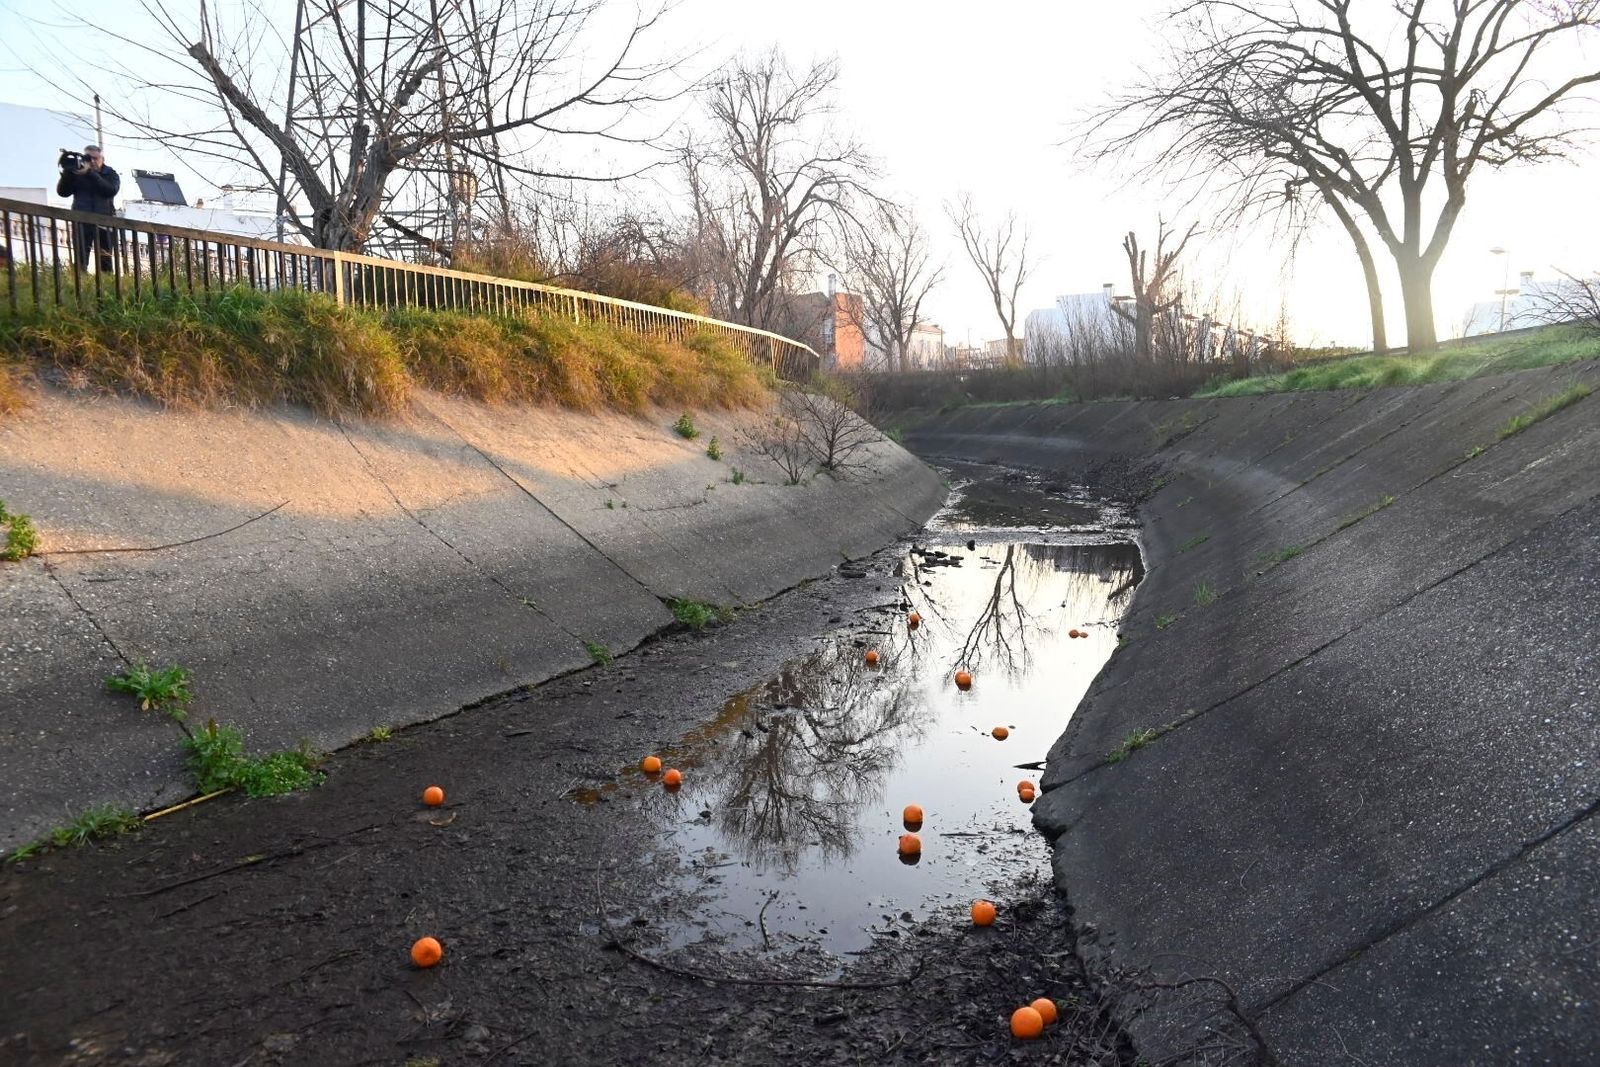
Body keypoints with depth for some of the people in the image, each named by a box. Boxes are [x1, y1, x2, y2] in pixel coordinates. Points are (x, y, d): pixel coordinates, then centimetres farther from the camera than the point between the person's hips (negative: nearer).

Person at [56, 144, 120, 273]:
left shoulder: (110, 174, 9)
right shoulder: (77, 173, 11)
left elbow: (111, 191, -12)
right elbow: (62, 192, 3)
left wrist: (90, 173, -19)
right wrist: (67, 172, -10)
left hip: (104, 222, -1)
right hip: (81, 222, 1)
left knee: (105, 261, -3)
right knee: (80, 260, -8)